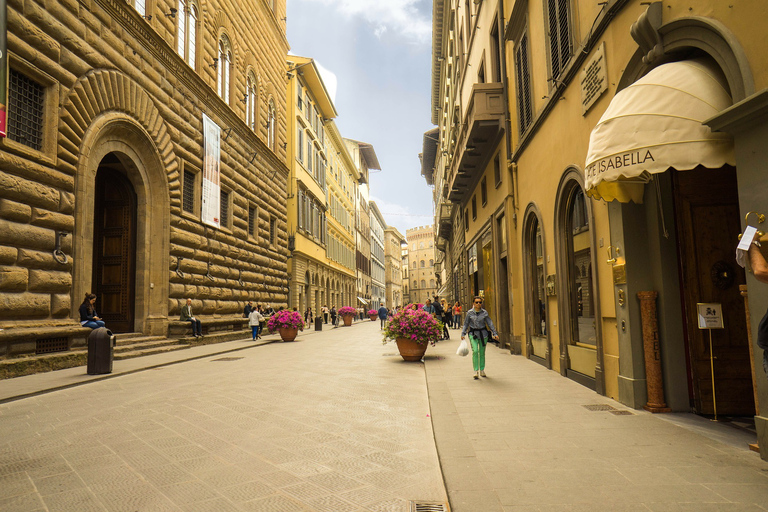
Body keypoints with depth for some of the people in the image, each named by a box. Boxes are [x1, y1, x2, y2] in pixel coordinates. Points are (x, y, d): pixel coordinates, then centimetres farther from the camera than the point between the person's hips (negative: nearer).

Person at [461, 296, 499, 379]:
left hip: (483, 333, 1)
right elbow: (466, 324, 7)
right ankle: (476, 371, -11)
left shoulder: (484, 313, 1)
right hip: (473, 334, -1)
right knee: (475, 351, -15)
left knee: (482, 352, 7)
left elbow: (490, 323, 6)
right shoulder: (470, 313, -1)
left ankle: (482, 370, 22)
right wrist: (463, 334, 4)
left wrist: (495, 333, 5)